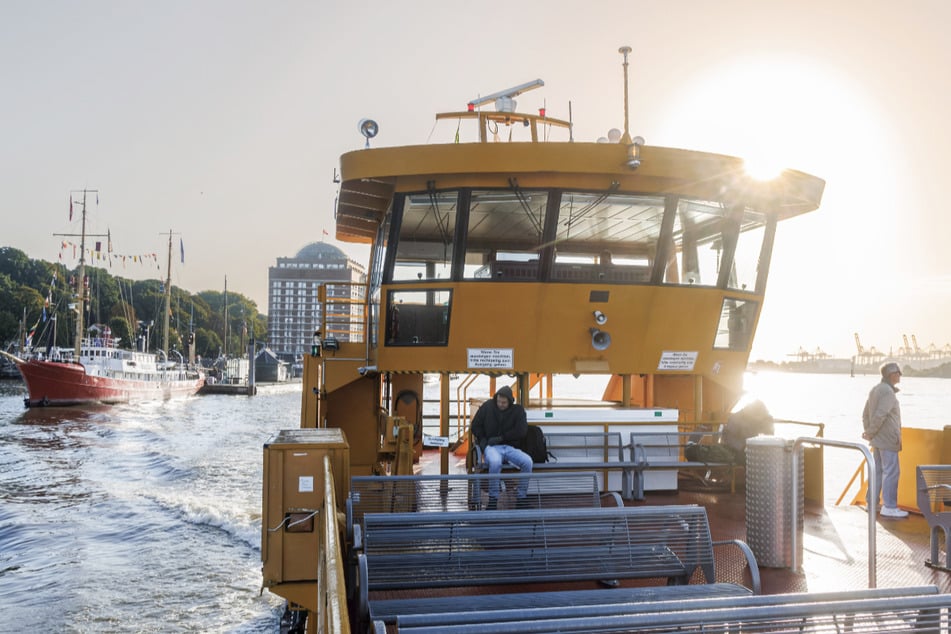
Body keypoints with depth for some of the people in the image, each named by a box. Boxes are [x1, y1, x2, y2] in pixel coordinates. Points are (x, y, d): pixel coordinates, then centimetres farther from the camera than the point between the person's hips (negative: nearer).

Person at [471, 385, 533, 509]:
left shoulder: (518, 410, 4)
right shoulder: (487, 406, 5)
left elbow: (521, 431, -6)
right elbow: (475, 426, 13)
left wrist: (501, 438, -10)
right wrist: (483, 440, -3)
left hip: (510, 447, 2)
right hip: (491, 447, -1)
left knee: (527, 461, -29)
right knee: (495, 462, -39)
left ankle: (522, 498, -15)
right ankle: (493, 498, -24)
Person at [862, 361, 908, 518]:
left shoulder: (874, 390, 12)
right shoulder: (888, 392, -18)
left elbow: (865, 414, 15)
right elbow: (880, 415, -25)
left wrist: (868, 432, 11)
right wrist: (870, 433, -14)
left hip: (877, 440, 9)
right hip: (888, 440, -9)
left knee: (877, 471, 14)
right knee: (891, 472, -4)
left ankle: (872, 504, 19)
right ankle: (889, 507, -3)